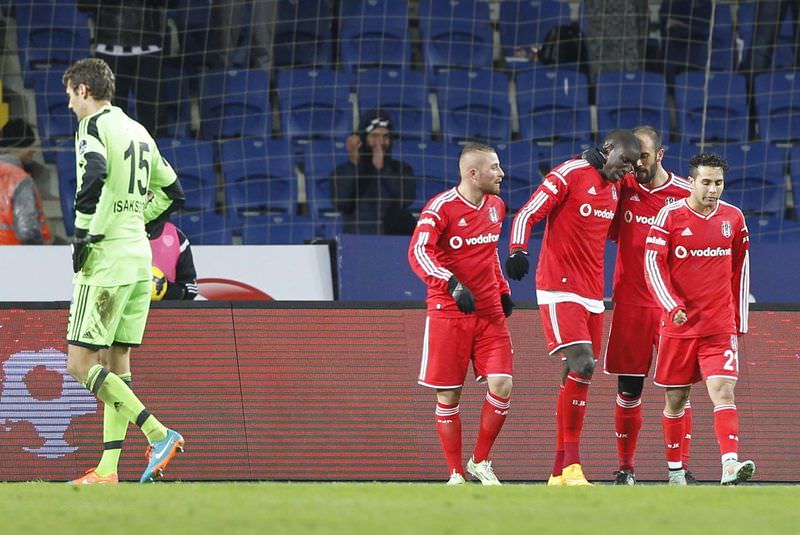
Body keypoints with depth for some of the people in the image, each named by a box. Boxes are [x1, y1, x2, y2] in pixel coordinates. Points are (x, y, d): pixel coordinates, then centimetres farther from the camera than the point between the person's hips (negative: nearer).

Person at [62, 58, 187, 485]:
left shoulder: (93, 127, -7)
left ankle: (159, 434, -16)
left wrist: (83, 236, -18)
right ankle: (109, 468, 6)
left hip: (106, 260, -8)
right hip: (139, 260, 8)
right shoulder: (138, 132, 18)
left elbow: (94, 177, -27)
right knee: (115, 363, 10)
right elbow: (172, 192, 24)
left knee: (80, 363, -7)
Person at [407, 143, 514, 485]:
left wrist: (502, 289, 21)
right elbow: (418, 252, -23)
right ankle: (456, 474, 12)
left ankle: (480, 462, 9)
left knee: (501, 386, -9)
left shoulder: (496, 206, 10)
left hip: (490, 312, 5)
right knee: (448, 395, 0)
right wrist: (453, 285, -33)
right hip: (448, 313, -5)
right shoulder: (441, 208, -12)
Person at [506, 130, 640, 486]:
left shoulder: (615, 187, 16)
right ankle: (571, 465, -20)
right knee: (582, 364, -20)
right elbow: (527, 215, -12)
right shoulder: (570, 174, -8)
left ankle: (560, 471, 11)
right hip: (559, 288, -8)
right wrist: (518, 250, -26)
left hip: (592, 293, 8)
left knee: (578, 376, 6)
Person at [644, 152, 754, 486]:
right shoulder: (670, 216, -4)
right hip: (679, 325, -1)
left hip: (720, 327, 1)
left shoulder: (733, 218, 5)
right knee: (676, 398, 7)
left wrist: (739, 322, 15)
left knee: (723, 390, -15)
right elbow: (653, 264, -7)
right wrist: (672, 306, -21)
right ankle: (675, 470, 20)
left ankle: (730, 466, -26)